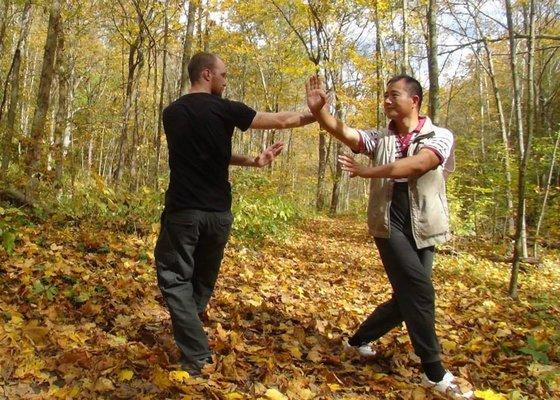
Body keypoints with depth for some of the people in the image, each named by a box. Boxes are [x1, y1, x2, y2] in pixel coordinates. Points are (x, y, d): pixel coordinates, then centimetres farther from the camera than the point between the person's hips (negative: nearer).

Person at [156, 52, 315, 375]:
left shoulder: (172, 113, 6)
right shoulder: (224, 110, -6)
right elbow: (280, 121, 0)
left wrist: (251, 162, 12)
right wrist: (315, 116, 16)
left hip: (183, 211, 1)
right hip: (218, 212, 0)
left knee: (176, 279, 7)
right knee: (204, 279, 20)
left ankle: (196, 354, -1)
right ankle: (191, 333, 38)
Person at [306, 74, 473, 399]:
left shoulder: (440, 136, -1)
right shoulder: (380, 138, 7)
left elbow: (416, 165, -20)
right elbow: (343, 132, -9)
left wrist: (366, 171, -22)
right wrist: (319, 111, -28)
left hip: (421, 229, 1)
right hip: (389, 224, -1)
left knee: (408, 297, 10)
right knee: (419, 291, -14)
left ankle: (359, 339, 34)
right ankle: (434, 371, 0)